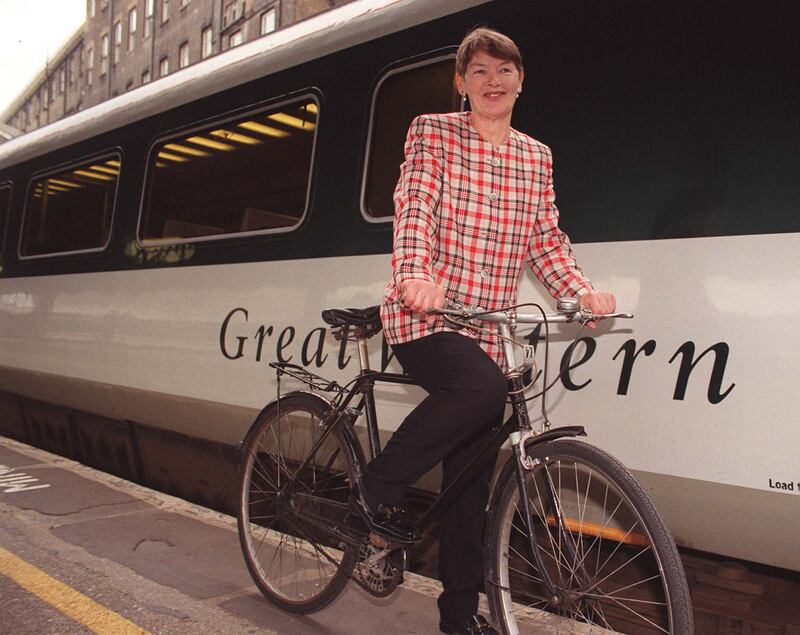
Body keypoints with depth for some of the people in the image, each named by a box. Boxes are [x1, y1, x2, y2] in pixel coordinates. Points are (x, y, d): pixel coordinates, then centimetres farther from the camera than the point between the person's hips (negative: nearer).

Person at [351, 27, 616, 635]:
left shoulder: (536, 157, 15)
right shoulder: (433, 131, 3)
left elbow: (546, 240, 12)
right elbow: (414, 207, -12)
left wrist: (583, 290, -7)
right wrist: (415, 270, -32)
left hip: (486, 328, 5)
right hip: (423, 315, -4)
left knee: (473, 477, 6)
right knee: (484, 387, -35)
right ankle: (380, 487, -10)